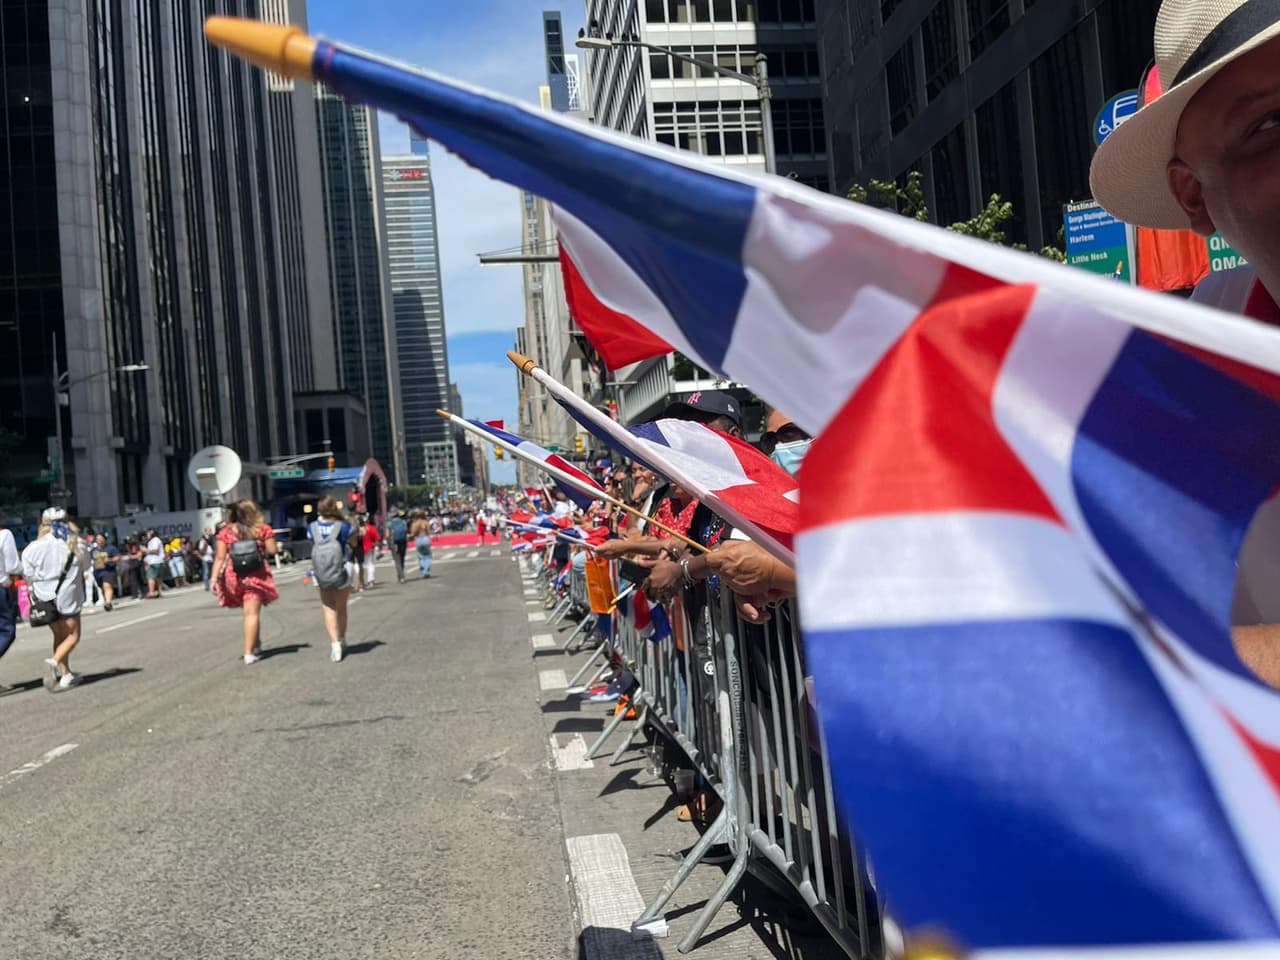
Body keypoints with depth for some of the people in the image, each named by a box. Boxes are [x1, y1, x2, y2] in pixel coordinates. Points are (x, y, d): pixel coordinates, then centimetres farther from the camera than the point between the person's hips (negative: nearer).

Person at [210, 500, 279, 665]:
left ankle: (256, 647, 28)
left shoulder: (226, 532, 3)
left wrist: (214, 578, -1)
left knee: (250, 612, 19)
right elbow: (272, 551, -2)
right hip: (256, 575, -3)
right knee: (252, 613, -2)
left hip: (234, 576, 3)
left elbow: (220, 557, -2)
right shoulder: (263, 529, -1)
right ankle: (249, 653, -6)